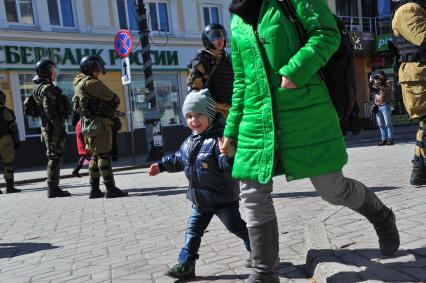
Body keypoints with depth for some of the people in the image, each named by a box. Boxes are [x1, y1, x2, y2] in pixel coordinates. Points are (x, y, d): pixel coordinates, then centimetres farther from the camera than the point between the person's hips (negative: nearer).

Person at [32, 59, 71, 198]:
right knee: (55, 158, -7)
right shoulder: (47, 88, -12)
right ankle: (53, 189, -3)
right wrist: (60, 127, -22)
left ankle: (53, 188, 18)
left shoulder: (40, 87, 20)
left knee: (54, 158, 13)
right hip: (53, 128, -10)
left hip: (49, 128, 10)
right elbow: (49, 111, -22)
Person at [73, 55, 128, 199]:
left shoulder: (79, 84, 22)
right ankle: (110, 189, -10)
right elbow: (113, 98, -10)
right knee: (104, 156, -10)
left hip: (88, 124, 10)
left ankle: (94, 189, 13)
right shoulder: (90, 82, -10)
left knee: (95, 156, 11)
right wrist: (114, 103, 11)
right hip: (99, 122, -10)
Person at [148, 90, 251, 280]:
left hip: (222, 197, -7)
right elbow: (179, 159, 23)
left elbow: (230, 167, -29)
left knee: (236, 226, 7)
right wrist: (161, 165, 29)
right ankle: (186, 265, 23)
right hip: (200, 199, 7)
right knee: (193, 231, 12)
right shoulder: (190, 141, 5)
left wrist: (227, 154, -48)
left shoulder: (219, 138, -21)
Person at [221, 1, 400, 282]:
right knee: (254, 196, 1)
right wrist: (232, 130, 17)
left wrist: (294, 73, -22)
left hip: (305, 111, -5)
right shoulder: (237, 23, 16)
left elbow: (328, 33, -8)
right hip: (257, 119, 5)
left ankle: (383, 218, 37)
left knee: (333, 189, 4)